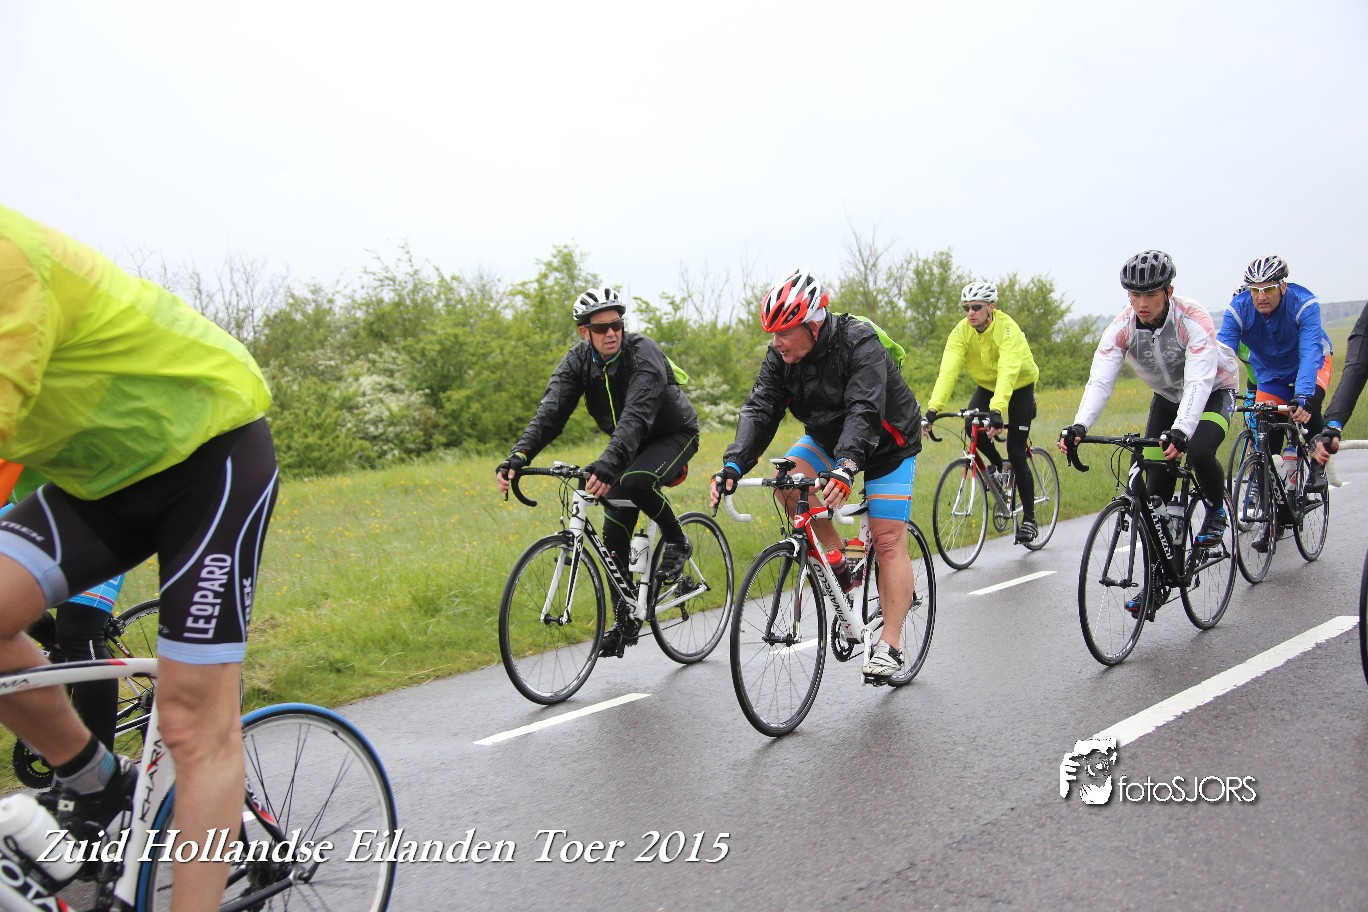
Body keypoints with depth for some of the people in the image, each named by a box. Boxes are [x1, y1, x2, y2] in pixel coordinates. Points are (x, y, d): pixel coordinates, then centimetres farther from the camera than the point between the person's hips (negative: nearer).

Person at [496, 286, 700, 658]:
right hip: (630, 445, 6)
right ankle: (626, 619, 11)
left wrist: (607, 463, -59)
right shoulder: (578, 360, -12)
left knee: (634, 482, -35)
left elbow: (637, 414, -43)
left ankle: (677, 542, -7)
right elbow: (550, 412, -24)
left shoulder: (643, 353, -28)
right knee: (615, 531, -5)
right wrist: (518, 457, -41)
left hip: (674, 435, -6)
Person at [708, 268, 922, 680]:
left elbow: (865, 412, -43)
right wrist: (734, 464, -37)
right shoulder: (780, 356, -14)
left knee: (888, 540, -10)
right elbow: (759, 409, -22)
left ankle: (889, 646, -5)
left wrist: (846, 466, -59)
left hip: (887, 441, -5)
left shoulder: (860, 344, -31)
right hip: (829, 436, 6)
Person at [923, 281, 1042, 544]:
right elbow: (948, 370, -31)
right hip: (987, 385, 4)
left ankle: (1029, 518, 2)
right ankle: (998, 465, 7)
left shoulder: (1007, 329, -32)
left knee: (1016, 452, -10)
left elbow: (1007, 372, -45)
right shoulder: (961, 332, -20)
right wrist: (933, 409, -44)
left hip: (1019, 386, -4)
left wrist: (997, 410, -59)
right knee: (971, 425, -24)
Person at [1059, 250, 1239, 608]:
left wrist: (1181, 431, -59)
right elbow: (1100, 380, -31)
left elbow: (1198, 382, -43)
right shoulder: (1121, 327, -22)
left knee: (1198, 451, -34)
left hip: (1214, 391, -4)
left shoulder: (1194, 321, -32)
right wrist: (1079, 426, -49)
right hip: (1167, 397, 4)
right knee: (1156, 491, -5)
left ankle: (1216, 511, 0)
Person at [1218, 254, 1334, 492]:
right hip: (1269, 372, 2)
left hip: (1309, 365, -2)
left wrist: (1303, 397, -57)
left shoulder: (1304, 304, -32)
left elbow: (1310, 353, -42)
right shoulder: (1238, 309, -26)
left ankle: (1318, 465, -6)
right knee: (1266, 437, -11)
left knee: (1308, 409, -30)